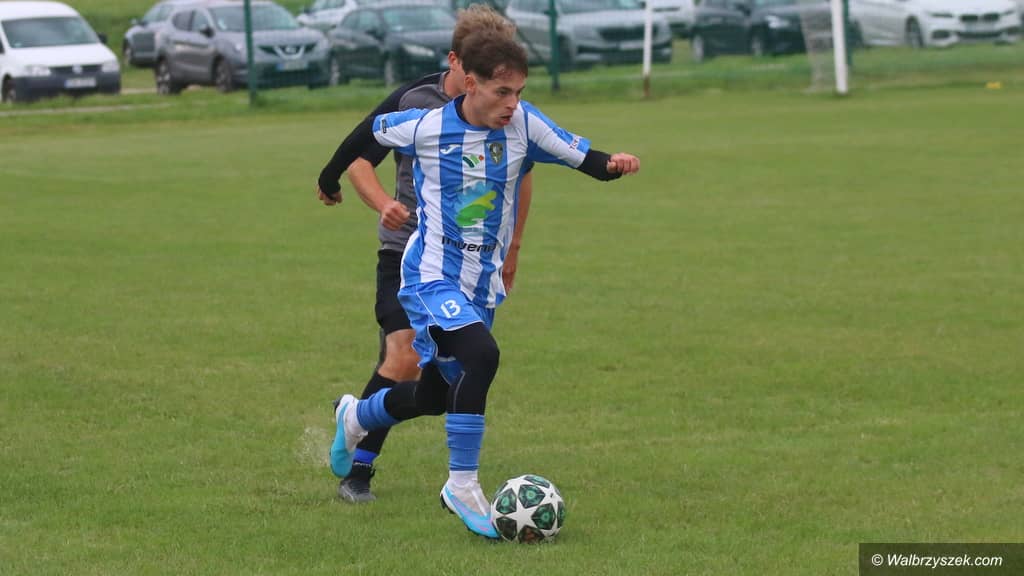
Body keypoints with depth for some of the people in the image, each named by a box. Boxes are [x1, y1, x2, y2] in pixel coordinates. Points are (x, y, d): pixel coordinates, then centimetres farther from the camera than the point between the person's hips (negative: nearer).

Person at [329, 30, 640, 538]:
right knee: (482, 356, -31)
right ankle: (462, 485, -19)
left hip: (482, 284, 5)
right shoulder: (424, 128, -14)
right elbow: (369, 132, 5)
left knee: (435, 396, 19)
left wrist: (613, 165, -27)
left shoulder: (523, 124, -7)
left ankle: (355, 417, 52)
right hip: (432, 277, -5)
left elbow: (583, 158, -5)